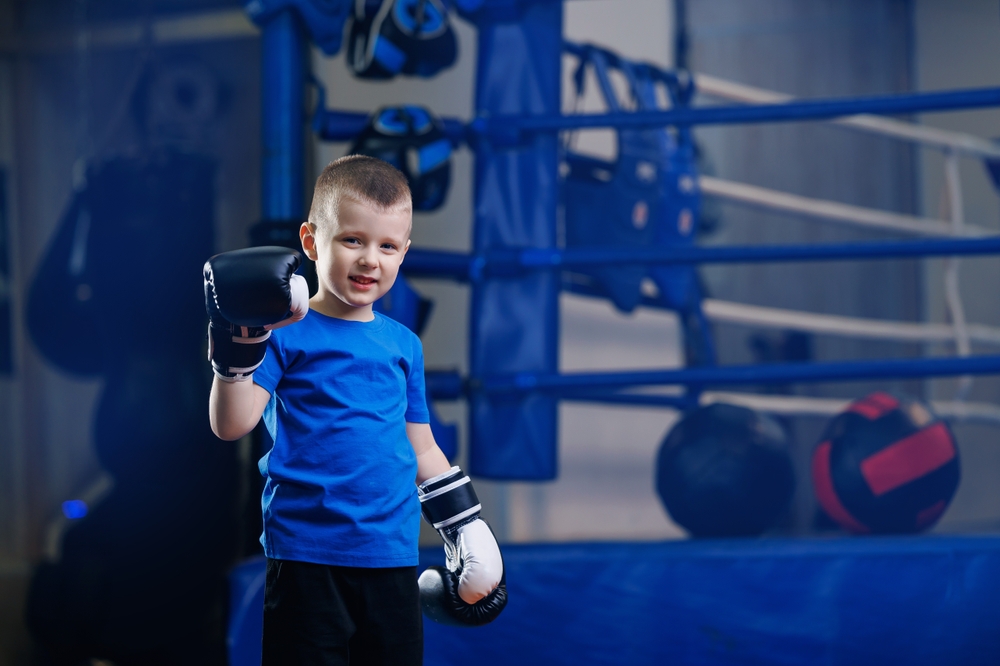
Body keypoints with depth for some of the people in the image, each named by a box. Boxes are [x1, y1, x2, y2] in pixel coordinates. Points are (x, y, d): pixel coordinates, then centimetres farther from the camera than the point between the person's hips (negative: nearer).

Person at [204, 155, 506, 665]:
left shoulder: (403, 345, 13)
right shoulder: (285, 331, -2)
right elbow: (230, 426, -11)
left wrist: (464, 527, 17)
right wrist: (237, 352, -25)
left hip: (392, 557, 5)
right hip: (305, 557, -5)